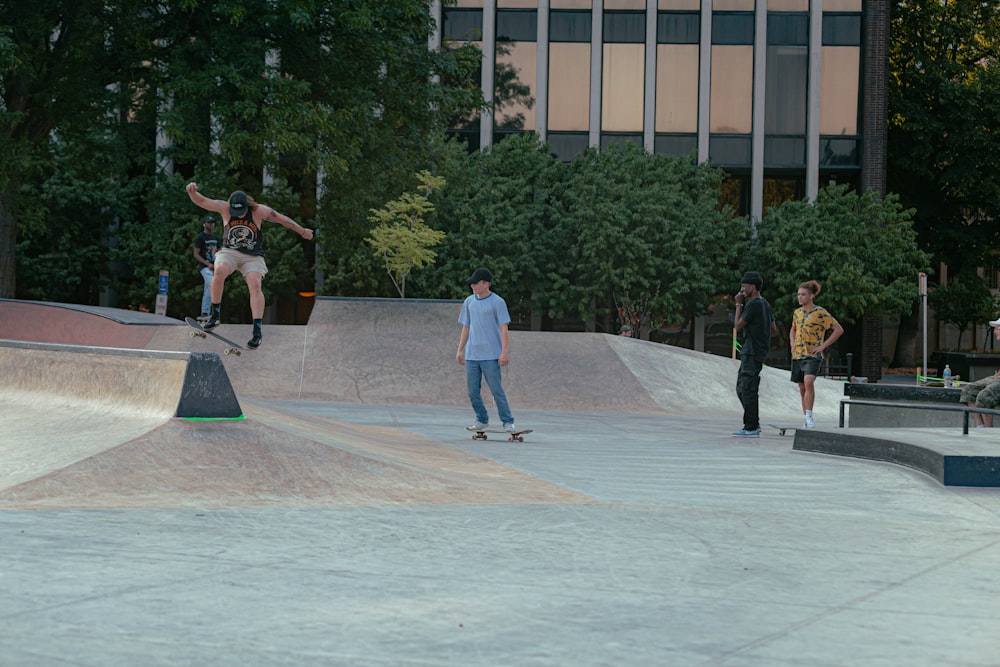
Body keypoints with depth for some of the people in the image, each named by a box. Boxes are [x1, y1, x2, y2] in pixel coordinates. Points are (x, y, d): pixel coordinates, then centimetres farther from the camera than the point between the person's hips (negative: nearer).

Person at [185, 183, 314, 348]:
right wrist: (192, 191, -36)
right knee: (219, 271, -31)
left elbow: (283, 219, 1)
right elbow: (201, 201, -13)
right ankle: (215, 315, -17)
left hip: (253, 257, 0)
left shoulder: (259, 211, -11)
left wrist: (303, 232, 11)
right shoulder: (224, 208, -9)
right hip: (230, 252, 1)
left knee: (255, 285, -23)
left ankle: (257, 331, -26)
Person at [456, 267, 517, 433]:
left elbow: (503, 329, -6)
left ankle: (508, 422, -1)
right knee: (473, 391, 5)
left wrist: (504, 353, -13)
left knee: (497, 390, -7)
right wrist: (460, 350, 14)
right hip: (471, 355, 5)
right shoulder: (469, 302, 12)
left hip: (490, 356, -5)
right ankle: (482, 420, 19)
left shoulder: (497, 302, -5)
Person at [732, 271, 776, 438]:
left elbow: (738, 326, -11)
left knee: (748, 390, -8)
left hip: (752, 353, -10)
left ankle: (751, 428, -7)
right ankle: (754, 424, 15)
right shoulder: (765, 304, 15)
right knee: (741, 388, 13)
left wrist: (739, 305, -3)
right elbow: (772, 328, 21)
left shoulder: (753, 305, -16)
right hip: (749, 352, 10)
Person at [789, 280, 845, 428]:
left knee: (808, 382, -27)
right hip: (797, 355, 6)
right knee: (802, 388, 8)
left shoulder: (820, 313, -8)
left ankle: (809, 416, -26)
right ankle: (807, 421, 15)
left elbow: (839, 329, -8)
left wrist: (823, 346, -12)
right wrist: (792, 344, 13)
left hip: (812, 356, -6)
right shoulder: (797, 312, 11)